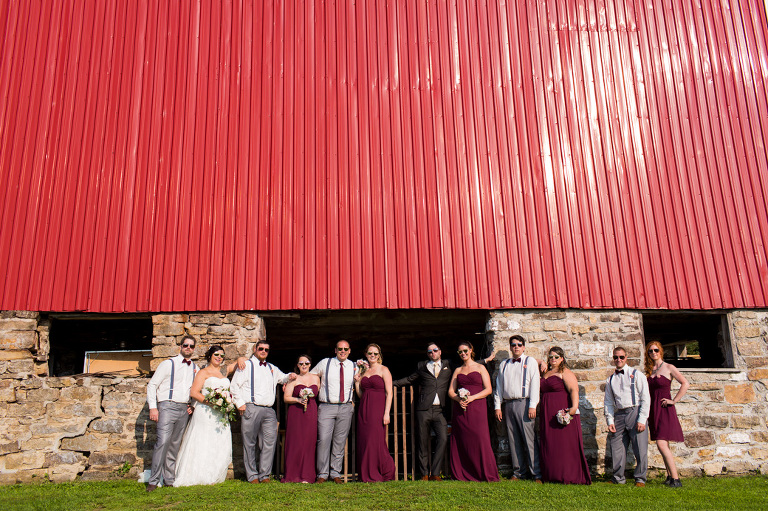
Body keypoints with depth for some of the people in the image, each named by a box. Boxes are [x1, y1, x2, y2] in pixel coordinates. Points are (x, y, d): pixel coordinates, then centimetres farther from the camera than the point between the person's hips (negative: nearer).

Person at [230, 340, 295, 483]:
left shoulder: (272, 368, 22)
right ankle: (252, 475, 9)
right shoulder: (246, 365, 6)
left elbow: (282, 378, 37)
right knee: (250, 443, 0)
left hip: (269, 410, 5)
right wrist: (240, 403, -6)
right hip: (251, 409, -4)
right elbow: (234, 385, 2)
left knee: (270, 442, -3)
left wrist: (290, 376, 13)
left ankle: (264, 474, 4)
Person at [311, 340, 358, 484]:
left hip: (345, 408, 2)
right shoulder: (324, 363, 3)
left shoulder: (354, 367, 8)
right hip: (326, 407, -2)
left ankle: (336, 473, 13)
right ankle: (322, 474, 1)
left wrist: (352, 402, 11)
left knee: (340, 442, 4)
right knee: (323, 440, -9)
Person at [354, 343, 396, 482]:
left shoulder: (383, 370, 0)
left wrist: (386, 413, -14)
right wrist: (357, 381, 4)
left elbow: (389, 393, -6)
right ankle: (366, 476, 12)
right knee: (364, 443, 3)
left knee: (376, 442, -8)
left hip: (378, 409, -5)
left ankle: (380, 475, 6)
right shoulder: (363, 371, 16)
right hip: (364, 410, 5)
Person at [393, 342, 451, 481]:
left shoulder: (448, 365, 15)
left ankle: (435, 473, -6)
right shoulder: (422, 366, 15)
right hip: (424, 409, 0)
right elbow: (409, 379, 24)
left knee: (443, 439, -14)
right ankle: (424, 474, 11)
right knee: (423, 442, 2)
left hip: (440, 410, 0)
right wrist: (391, 383, 20)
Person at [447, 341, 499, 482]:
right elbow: (451, 391, 14)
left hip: (477, 408, -3)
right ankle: (464, 475, 6)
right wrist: (459, 399, -7)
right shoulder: (457, 370, 18)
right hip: (460, 409, 3)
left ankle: (487, 475, -4)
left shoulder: (480, 368, 8)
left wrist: (472, 397, -14)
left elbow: (488, 389, 0)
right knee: (462, 442, -1)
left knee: (480, 440, -12)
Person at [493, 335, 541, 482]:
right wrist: (497, 406, 8)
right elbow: (499, 386, 17)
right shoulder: (504, 364, 19)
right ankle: (519, 472, 10)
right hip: (508, 404, 4)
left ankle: (536, 473, -3)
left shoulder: (530, 361, 8)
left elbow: (534, 384, 0)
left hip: (524, 403, -4)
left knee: (529, 439, -8)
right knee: (514, 440, 4)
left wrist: (532, 406, -10)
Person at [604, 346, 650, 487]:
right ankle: (618, 478, 16)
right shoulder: (611, 380, 16)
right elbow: (608, 402, 16)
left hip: (635, 412, -4)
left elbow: (645, 398, -2)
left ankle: (640, 479, 11)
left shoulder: (636, 375, 3)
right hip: (618, 415, 4)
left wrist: (642, 419, -10)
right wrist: (610, 420, 3)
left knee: (640, 449, -4)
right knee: (617, 448, 3)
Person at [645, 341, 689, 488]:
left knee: (661, 444, -16)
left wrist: (674, 400, -13)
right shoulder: (649, 370, 13)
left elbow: (685, 384, -11)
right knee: (663, 445, 10)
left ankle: (676, 479, -12)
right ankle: (670, 476, 18)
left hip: (665, 409, -6)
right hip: (653, 410, 6)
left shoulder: (668, 367, -3)